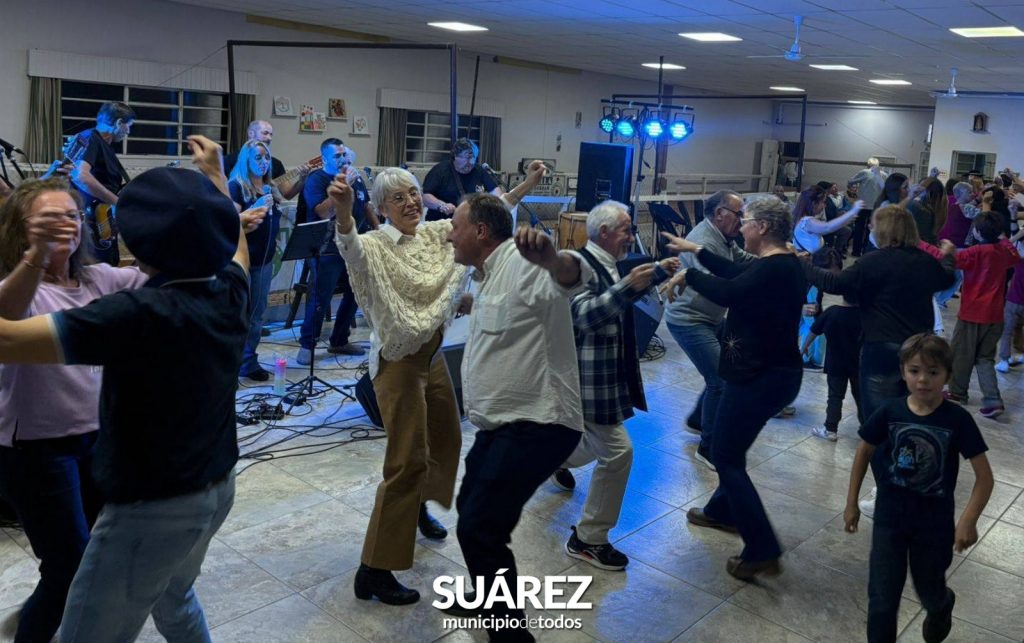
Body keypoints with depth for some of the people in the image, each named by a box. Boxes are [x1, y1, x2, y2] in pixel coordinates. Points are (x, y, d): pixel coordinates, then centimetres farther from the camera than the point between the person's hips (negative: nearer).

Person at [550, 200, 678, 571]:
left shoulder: (605, 264, 10)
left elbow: (621, 299, 28)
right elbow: (582, 314, -32)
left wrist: (656, 273, 19)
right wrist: (627, 287, -40)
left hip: (605, 374, 11)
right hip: (589, 378, -11)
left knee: (600, 441, 26)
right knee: (617, 452, -10)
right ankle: (588, 540, 6)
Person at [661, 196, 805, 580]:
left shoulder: (775, 268, -22)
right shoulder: (781, 263, 9)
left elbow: (728, 292, -34)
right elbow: (735, 273, 21)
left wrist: (688, 275, -19)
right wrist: (695, 250, 22)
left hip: (761, 376, -10)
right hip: (772, 371, 11)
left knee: (725, 456, -4)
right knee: (731, 446, 25)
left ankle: (762, 551, -1)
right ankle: (723, 511, 43)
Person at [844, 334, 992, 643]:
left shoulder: (958, 420, -16)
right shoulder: (889, 413, -11)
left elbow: (984, 477, -12)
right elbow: (864, 453, 3)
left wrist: (968, 521, -24)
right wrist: (851, 503, 5)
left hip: (935, 524, 0)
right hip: (889, 519, 0)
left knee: (929, 591, 22)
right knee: (882, 599, 2)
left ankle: (942, 607, 58)